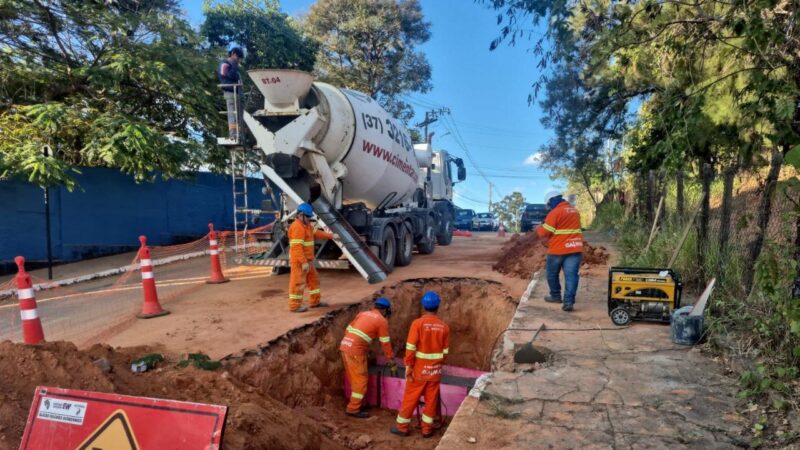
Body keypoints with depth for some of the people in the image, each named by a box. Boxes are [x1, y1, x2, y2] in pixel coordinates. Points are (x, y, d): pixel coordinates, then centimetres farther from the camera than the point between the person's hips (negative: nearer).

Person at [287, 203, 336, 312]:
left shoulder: (306, 225, 14)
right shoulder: (297, 227, -20)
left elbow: (316, 233, 24)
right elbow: (297, 247, -25)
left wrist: (331, 235, 17)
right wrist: (303, 262, -27)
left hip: (307, 260, 11)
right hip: (299, 261, -11)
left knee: (313, 279, 17)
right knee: (298, 282, -4)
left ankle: (315, 301, 27)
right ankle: (295, 306, 4)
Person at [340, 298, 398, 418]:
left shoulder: (363, 314, 19)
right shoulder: (382, 321, 1)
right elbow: (385, 343, 3)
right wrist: (392, 362, 11)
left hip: (344, 345, 8)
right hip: (355, 350, -8)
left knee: (354, 378, 19)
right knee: (361, 379, 2)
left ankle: (356, 402, 30)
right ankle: (353, 409, 5)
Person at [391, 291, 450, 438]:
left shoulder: (418, 323, -14)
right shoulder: (444, 326, -4)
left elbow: (410, 348, -15)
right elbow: (445, 351, 3)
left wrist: (408, 366, -7)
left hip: (419, 369, -2)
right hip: (435, 370, 3)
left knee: (410, 398, 9)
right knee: (431, 400, 12)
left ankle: (402, 427, 20)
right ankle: (427, 429, 21)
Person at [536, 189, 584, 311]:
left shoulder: (555, 212, -11)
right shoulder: (575, 211, 14)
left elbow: (544, 233, -11)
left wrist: (539, 228, 10)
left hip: (558, 250, -6)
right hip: (575, 249, 6)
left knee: (552, 274, 14)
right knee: (571, 275, -1)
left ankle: (556, 296, 26)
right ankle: (569, 301, -8)